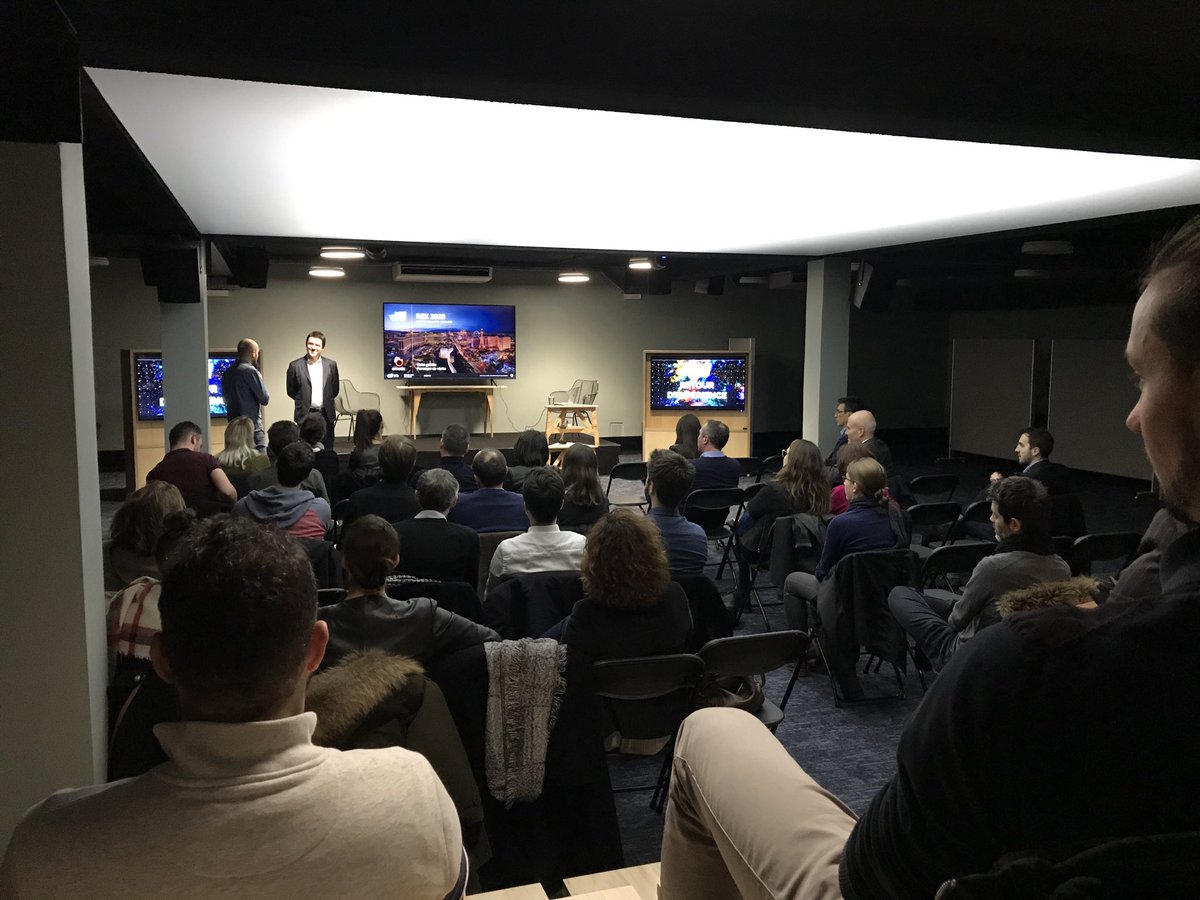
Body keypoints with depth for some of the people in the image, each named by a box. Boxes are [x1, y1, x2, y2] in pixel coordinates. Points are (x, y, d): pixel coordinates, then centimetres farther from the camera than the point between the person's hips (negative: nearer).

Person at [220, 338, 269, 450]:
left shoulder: (227, 372, 9)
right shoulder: (250, 371, -13)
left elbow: (226, 397, 17)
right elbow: (265, 399, -10)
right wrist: (260, 378, 3)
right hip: (252, 425, -8)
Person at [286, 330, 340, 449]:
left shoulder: (331, 365, 4)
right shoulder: (295, 366, -2)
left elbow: (335, 389, 12)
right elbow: (291, 391, 5)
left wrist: (326, 401, 7)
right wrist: (303, 401, 8)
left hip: (326, 414, 2)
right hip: (305, 414, -2)